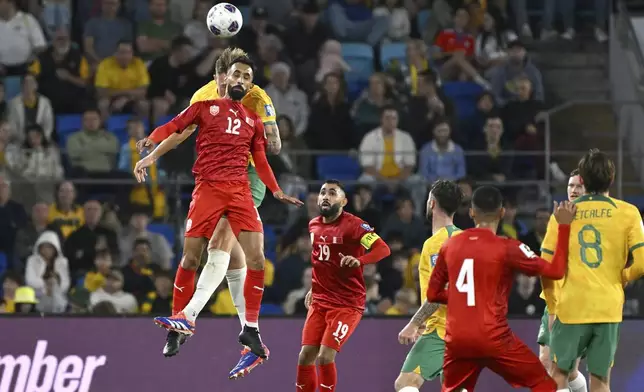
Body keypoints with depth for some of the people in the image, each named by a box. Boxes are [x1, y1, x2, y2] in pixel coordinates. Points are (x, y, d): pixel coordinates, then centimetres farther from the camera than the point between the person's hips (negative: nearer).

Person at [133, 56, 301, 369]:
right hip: (208, 187, -3)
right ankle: (182, 319, 7)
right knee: (191, 257, -6)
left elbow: (260, 161, 22)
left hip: (240, 190, 3)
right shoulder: (206, 106, 10)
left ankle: (251, 329, -1)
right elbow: (173, 129, 4)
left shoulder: (253, 121, 19)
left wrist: (276, 191, 14)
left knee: (257, 257, -8)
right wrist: (150, 156, -8)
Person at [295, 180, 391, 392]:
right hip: (320, 302, 6)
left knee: (325, 357, -16)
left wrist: (359, 260, -43)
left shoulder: (353, 225, -13)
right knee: (305, 356, 1)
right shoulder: (314, 225, 8)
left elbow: (383, 249, -27)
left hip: (348, 304, -6)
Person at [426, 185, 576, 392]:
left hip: (457, 340, 4)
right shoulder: (507, 248, -7)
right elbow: (555, 271, -8)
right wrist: (564, 226, -3)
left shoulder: (450, 245, 7)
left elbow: (433, 294, 14)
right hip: (494, 339, -4)